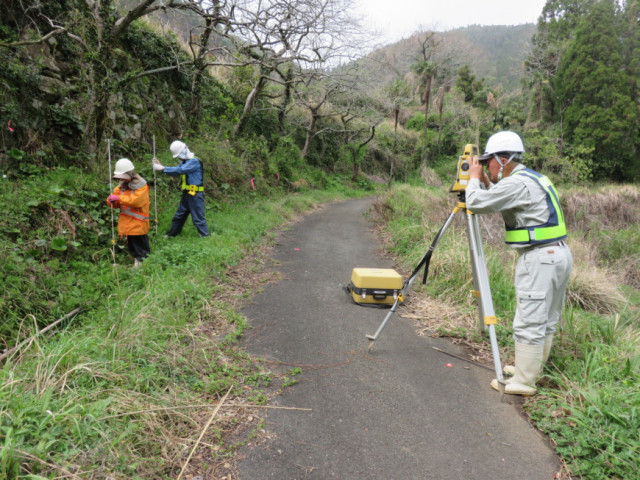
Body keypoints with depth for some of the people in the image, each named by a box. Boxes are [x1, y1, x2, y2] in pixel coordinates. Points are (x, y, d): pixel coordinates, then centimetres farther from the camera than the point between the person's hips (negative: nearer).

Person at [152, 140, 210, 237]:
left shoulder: (195, 161, -16)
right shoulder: (184, 161, 14)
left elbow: (180, 170, -26)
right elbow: (175, 172, 10)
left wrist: (162, 168, -25)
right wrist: (160, 166, -3)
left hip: (196, 194, -9)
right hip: (187, 193, 9)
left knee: (198, 217, -5)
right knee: (179, 215, 18)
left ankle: (205, 236, 3)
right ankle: (171, 234, 29)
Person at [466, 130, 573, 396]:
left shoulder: (518, 183, -16)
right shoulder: (533, 178, 16)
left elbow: (476, 203, -17)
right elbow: (496, 200, 27)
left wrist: (474, 178, 0)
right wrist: (485, 182, 17)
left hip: (540, 258, -11)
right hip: (560, 254, 11)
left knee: (529, 323, -3)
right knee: (546, 321, 17)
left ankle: (523, 382, 5)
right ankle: (532, 369, 29)